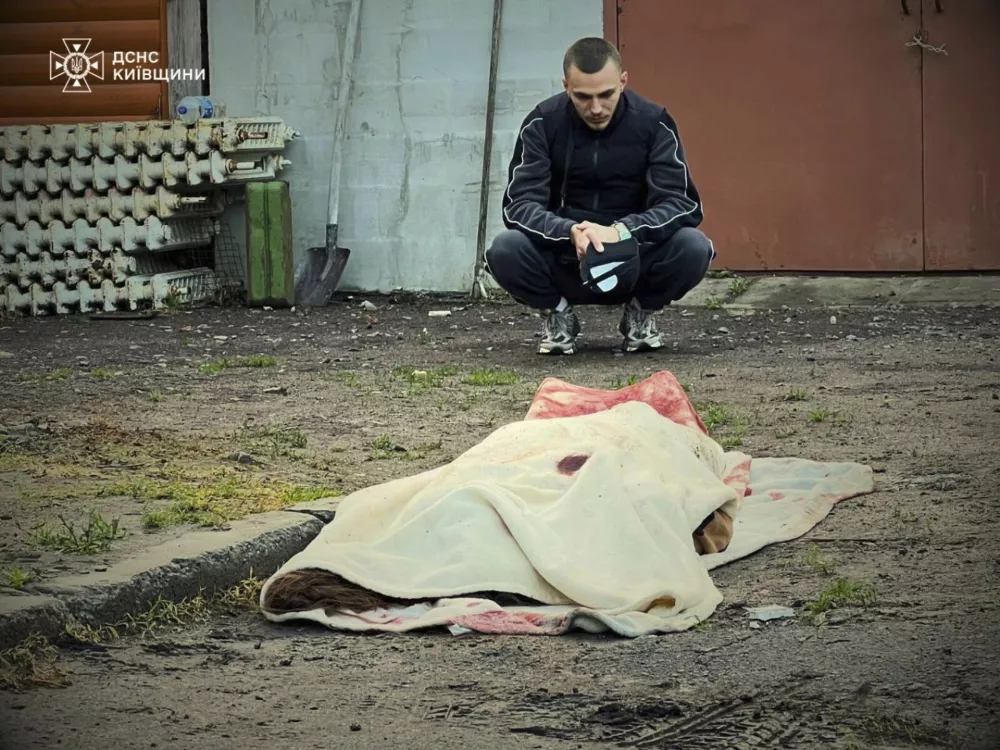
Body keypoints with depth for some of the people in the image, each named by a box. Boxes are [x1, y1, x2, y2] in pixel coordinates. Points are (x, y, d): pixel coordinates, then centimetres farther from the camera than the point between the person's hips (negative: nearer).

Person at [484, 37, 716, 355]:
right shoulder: (542, 124, -9)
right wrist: (571, 232, -35)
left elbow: (684, 203, -16)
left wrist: (622, 231, -34)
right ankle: (558, 315, 1)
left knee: (694, 247, -30)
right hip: (564, 263, 0)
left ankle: (641, 314, 2)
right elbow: (518, 205, -15)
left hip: (634, 265, 0)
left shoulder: (653, 123, -10)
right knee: (504, 250, -31)